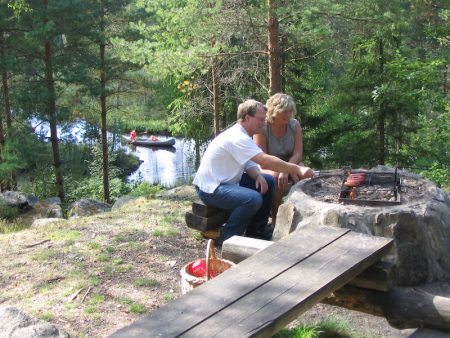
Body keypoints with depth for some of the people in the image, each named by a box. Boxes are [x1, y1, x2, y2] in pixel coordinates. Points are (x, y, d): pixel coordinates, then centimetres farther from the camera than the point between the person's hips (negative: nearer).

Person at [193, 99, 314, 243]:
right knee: (254, 199, -31)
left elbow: (248, 163, 11)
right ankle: (228, 238, -11)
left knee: (269, 181, 7)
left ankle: (255, 230, 16)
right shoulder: (237, 138, -25)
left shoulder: (242, 135, 8)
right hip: (210, 188, -11)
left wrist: (258, 175, -11)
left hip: (227, 181, 11)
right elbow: (266, 161, -32)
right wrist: (297, 169, -28)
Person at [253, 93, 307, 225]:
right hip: (267, 167, -4)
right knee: (276, 177, -36)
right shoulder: (262, 128, -20)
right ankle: (275, 218, -20)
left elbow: (298, 153, -12)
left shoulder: (295, 125, -8)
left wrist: (286, 170, -33)